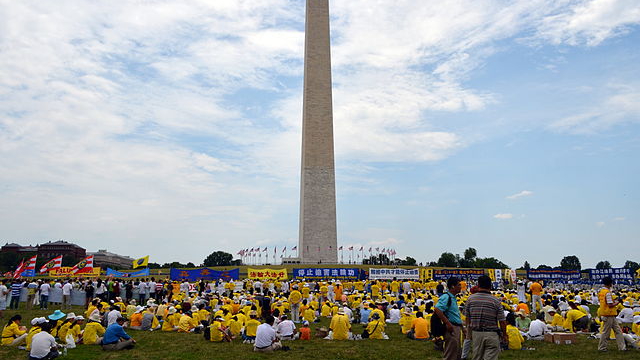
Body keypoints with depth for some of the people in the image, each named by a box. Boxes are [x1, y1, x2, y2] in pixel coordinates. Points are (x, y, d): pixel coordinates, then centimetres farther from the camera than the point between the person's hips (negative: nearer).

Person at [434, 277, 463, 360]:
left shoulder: (453, 297, 15)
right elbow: (437, 310, -29)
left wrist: (461, 326, 21)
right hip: (452, 328, -10)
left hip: (457, 328, 10)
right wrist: (448, 323, -26)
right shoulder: (446, 297, -17)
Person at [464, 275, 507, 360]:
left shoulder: (470, 299, -2)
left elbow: (467, 319, 4)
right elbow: (502, 322, -7)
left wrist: (469, 332, 18)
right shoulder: (496, 301, -9)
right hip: (492, 334, -3)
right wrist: (504, 335, 9)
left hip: (476, 333, 3)